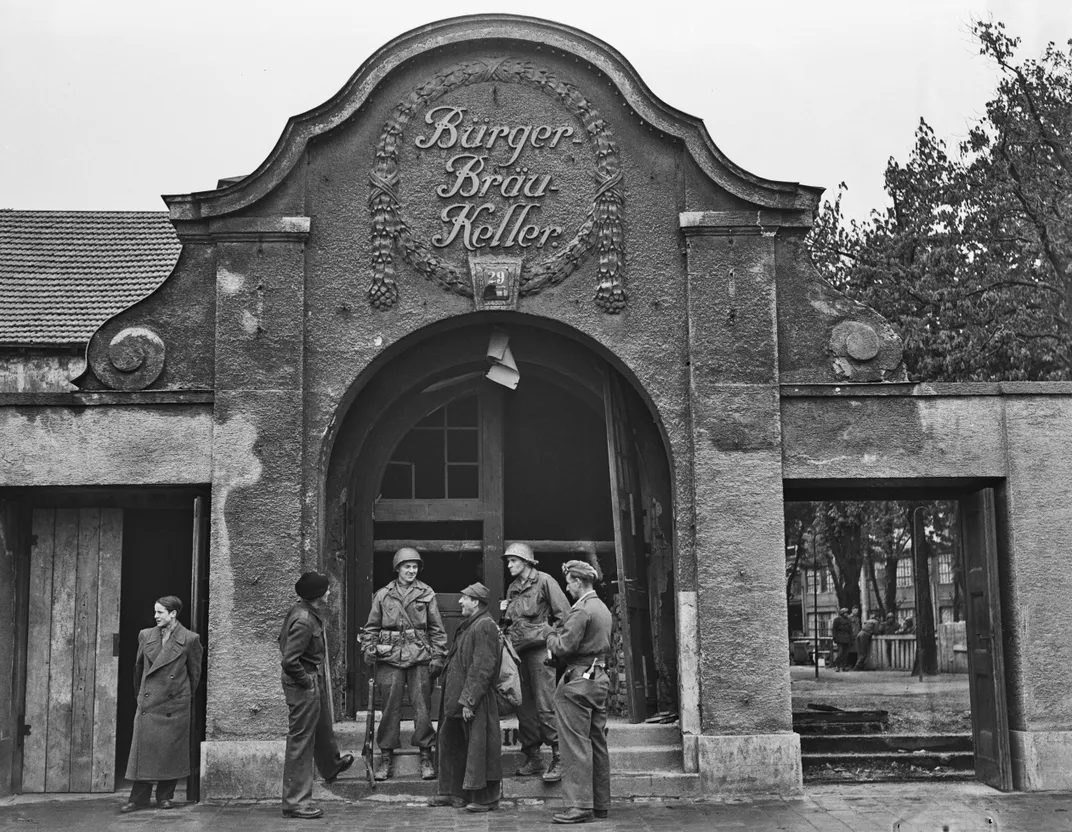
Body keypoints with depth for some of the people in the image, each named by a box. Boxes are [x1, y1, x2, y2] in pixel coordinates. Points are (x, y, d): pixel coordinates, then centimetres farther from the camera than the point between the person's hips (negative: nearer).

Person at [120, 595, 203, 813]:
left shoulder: (190, 639, -3)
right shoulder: (145, 636, 7)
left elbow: (195, 672, 5)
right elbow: (138, 667, 18)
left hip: (175, 703, -2)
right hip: (148, 702, 3)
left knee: (171, 750, 2)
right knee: (143, 748, -1)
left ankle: (166, 795, 15)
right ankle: (139, 798, 5)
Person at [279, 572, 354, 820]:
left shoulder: (303, 612, 2)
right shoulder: (304, 620, -28)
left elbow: (283, 638, 18)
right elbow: (289, 660, -32)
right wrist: (306, 680, -16)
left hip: (315, 684, 10)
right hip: (304, 688, -10)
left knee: (323, 728, 32)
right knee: (301, 742, -1)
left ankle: (331, 766, 58)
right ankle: (295, 802, 8)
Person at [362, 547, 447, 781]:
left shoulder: (426, 594, 5)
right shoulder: (383, 595, 7)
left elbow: (437, 628, 7)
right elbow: (371, 627, 13)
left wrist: (438, 656, 1)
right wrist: (370, 650, 0)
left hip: (420, 657, 0)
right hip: (390, 657, 1)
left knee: (422, 706, 0)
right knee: (390, 706, 2)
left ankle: (426, 755, 11)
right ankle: (386, 756, 13)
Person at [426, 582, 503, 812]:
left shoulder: (485, 626, -16)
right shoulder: (468, 625, 15)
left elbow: (483, 668, -22)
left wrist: (468, 701, -23)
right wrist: (458, 699, 16)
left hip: (476, 702, -10)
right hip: (456, 699, 10)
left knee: (479, 747, -2)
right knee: (449, 742, 16)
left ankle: (485, 799, 7)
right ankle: (451, 791, 27)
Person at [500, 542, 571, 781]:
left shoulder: (544, 581, -3)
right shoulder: (512, 588, 17)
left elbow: (564, 615, -6)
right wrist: (507, 636, 8)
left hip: (539, 649, -7)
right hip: (517, 651, 7)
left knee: (546, 707, -10)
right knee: (524, 707, 7)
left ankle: (559, 758, -7)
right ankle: (532, 757, 14)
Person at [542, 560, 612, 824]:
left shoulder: (581, 611, -16)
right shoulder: (603, 608, 14)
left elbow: (564, 647, -20)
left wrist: (549, 633, 0)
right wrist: (558, 632, 14)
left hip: (578, 681, -9)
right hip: (600, 678, 10)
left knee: (576, 746, -6)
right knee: (598, 744, 12)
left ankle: (579, 807, -5)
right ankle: (600, 803, 18)